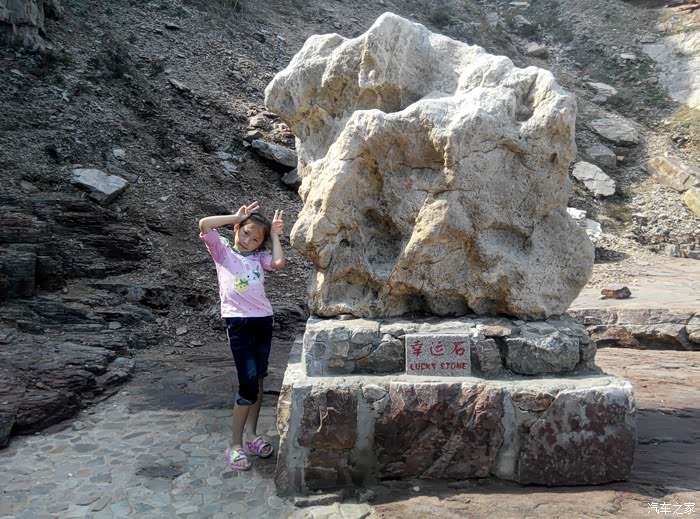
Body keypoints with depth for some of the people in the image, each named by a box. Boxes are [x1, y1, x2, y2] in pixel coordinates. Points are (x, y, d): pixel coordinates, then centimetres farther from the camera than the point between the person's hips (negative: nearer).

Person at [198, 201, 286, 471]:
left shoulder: (259, 257, 14)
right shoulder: (222, 250, 6)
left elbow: (280, 263, -7)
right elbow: (204, 224, -9)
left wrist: (275, 234, 4)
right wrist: (236, 216, -2)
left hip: (263, 320, 5)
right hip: (238, 322, -5)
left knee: (258, 381, 11)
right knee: (248, 384, -9)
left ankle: (250, 434, 26)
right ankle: (235, 445, 3)